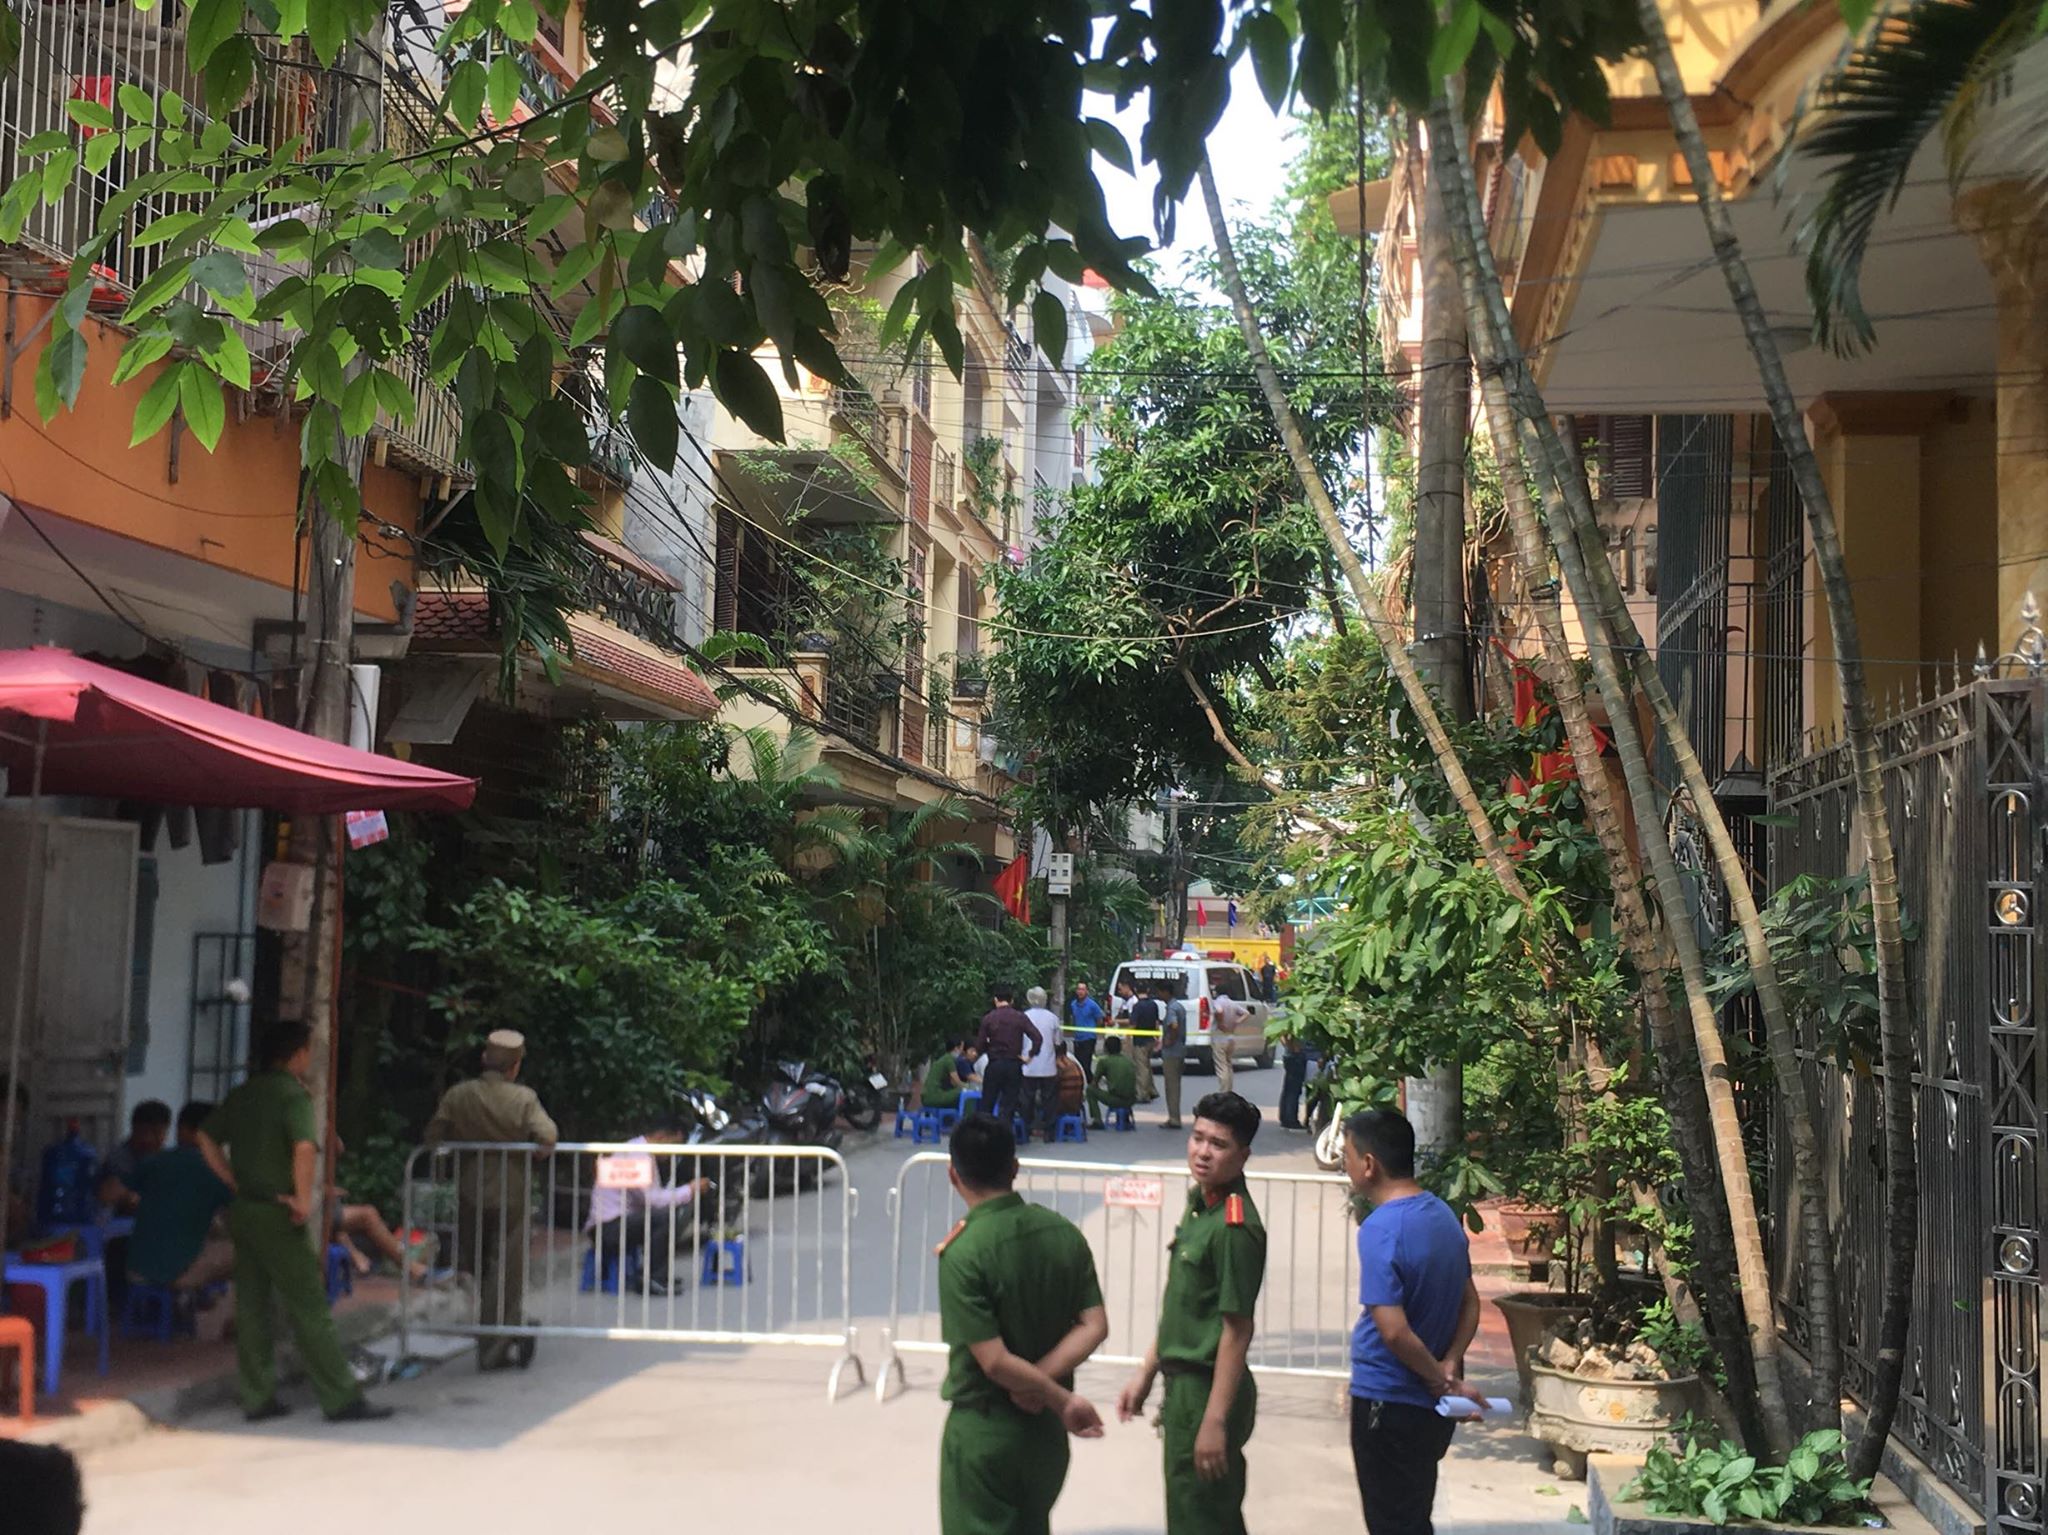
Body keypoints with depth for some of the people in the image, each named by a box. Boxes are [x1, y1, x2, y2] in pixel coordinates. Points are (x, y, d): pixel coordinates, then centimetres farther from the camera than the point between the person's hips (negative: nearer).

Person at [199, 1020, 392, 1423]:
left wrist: (235, 1183, 12)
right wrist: (304, 1201, -19)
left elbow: (207, 1139, 15)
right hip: (275, 1215, -8)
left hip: (242, 1209, 8)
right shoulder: (293, 1095, -13)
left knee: (251, 1306, 11)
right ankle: (342, 1399, 0)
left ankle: (258, 1398, 15)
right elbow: (304, 1148, -28)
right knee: (309, 1308, -3)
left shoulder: (242, 1095, 11)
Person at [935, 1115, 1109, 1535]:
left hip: (982, 1428, -6)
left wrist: (1062, 1400, -11)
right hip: (1046, 1427, 6)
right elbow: (1094, 1326, -4)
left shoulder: (962, 1253, -21)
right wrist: (1043, 1380, -12)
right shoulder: (1064, 1233, -3)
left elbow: (993, 1360, -22)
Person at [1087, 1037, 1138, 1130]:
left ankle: (1097, 1121, 8)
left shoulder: (1104, 1060, 1)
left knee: (1090, 1089, 15)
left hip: (1114, 1100, -5)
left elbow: (1094, 1083, 9)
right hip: (1131, 1101, 5)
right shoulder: (1129, 1059, 15)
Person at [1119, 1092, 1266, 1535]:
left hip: (1209, 1390, -9)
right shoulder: (1198, 1202, 7)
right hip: (1183, 1384, 9)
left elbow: (1236, 1330, -21)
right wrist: (1147, 1373, 18)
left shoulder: (1236, 1226, -21)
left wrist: (1215, 1421, -21)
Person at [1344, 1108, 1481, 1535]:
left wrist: (1443, 1380, -14)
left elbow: (1394, 1331, -27)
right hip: (1430, 1405, 8)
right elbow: (1470, 1304, 10)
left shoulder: (1380, 1230, -23)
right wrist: (1450, 1366, -2)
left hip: (1387, 1404, -8)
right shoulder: (1442, 1215, 4)